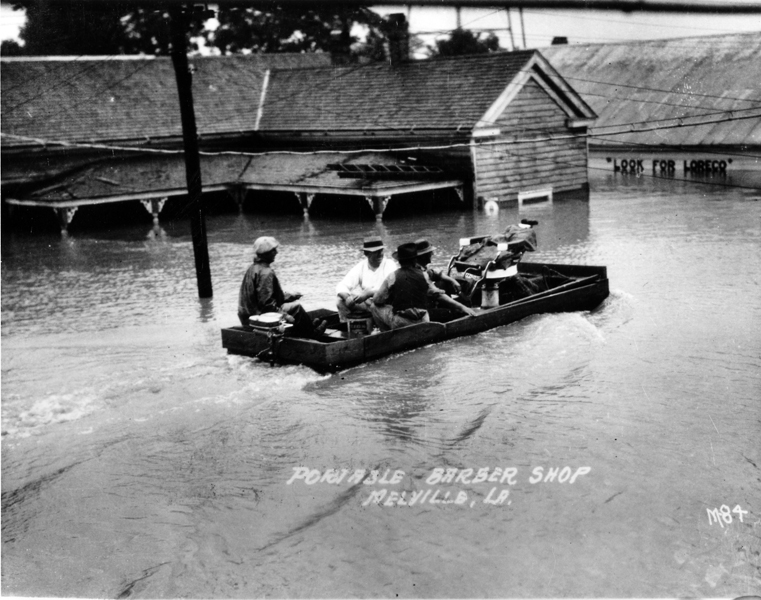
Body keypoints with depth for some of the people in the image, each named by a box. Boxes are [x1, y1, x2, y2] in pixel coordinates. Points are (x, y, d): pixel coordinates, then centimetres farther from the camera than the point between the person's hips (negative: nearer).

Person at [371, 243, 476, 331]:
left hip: (399, 324, -4)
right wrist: (462, 307, 13)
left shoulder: (392, 277, -8)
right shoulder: (423, 276, 0)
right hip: (422, 324, 4)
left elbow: (377, 300, -1)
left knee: (375, 307, 13)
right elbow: (439, 295, 6)